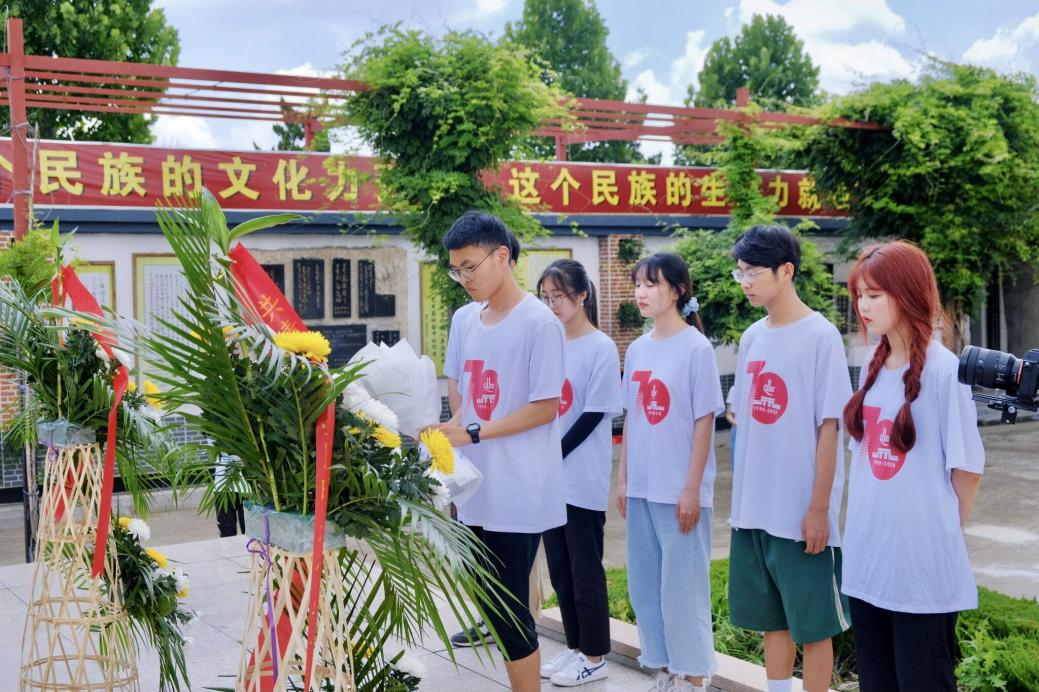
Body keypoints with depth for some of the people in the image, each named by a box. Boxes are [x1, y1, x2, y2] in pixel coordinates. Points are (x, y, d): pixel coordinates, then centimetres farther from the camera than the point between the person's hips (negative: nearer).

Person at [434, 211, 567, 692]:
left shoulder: (539, 322, -12)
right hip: (473, 488, 7)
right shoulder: (463, 319, 10)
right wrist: (451, 428, -3)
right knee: (493, 603, 13)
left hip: (517, 493, -7)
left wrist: (472, 432, -17)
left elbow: (546, 407, -13)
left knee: (508, 610, -3)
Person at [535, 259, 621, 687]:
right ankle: (575, 646, 25)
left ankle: (595, 657, 12)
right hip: (549, 478, 6)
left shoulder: (601, 348, -9)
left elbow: (594, 415, -12)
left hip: (583, 480, -6)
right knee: (560, 568, 12)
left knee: (585, 568, 1)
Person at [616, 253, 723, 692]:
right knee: (644, 585, 12)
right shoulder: (637, 350, 8)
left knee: (683, 585, 1)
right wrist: (622, 480, 11)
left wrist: (692, 489, -13)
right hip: (642, 488, 7)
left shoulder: (696, 347, -9)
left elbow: (704, 421, -10)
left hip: (679, 491, -6)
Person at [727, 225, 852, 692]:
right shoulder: (751, 338, 9)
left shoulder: (820, 336, -10)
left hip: (802, 513, -6)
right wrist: (740, 499, 12)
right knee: (771, 619, 15)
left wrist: (819, 508, -14)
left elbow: (828, 428, -12)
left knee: (812, 624, 4)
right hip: (753, 511, 6)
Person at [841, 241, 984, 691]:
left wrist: (943, 532, 0)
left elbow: (966, 468, -9)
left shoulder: (944, 370, -12)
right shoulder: (872, 367, 8)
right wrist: (864, 521, 8)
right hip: (866, 558, 7)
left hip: (923, 564, -7)